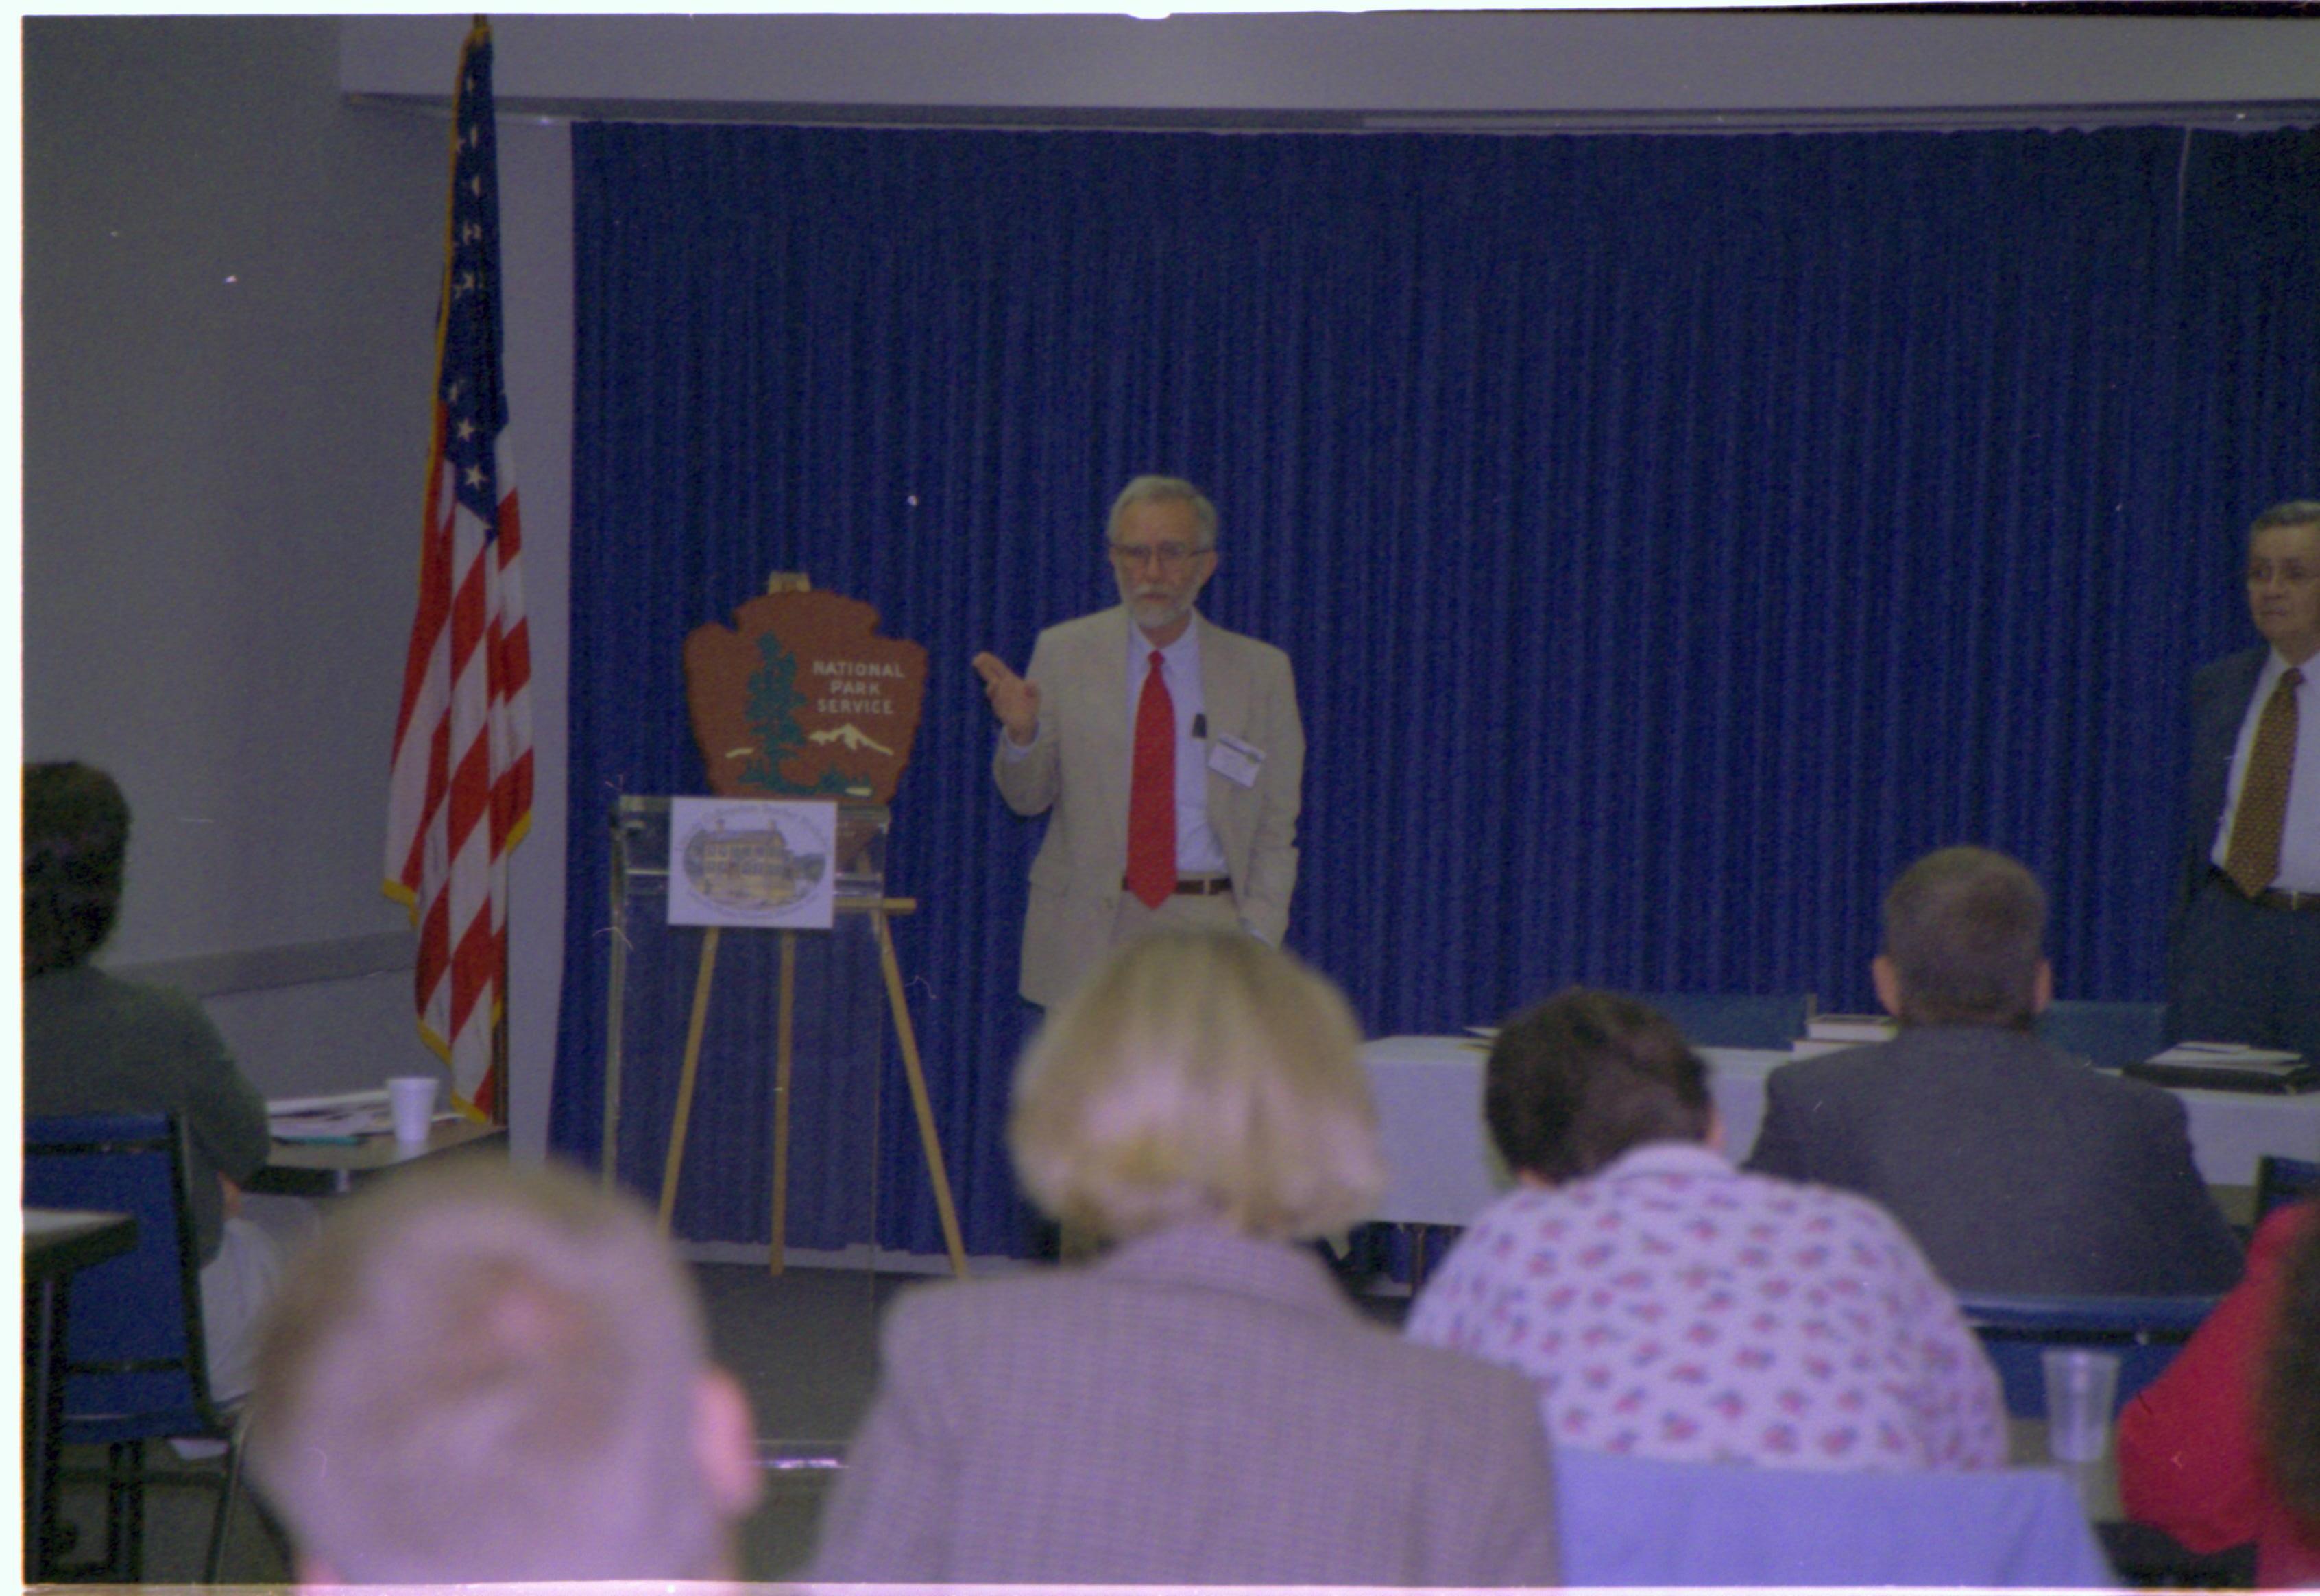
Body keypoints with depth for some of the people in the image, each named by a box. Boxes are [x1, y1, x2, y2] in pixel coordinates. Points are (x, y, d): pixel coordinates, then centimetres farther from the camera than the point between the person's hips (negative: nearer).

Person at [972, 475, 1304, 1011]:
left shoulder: (1261, 672, 6)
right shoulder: (1064, 652, 5)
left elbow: (1275, 830, 9)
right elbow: (1029, 797, 7)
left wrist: (1256, 936, -3)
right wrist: (1021, 733, -14)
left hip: (1206, 926, 0)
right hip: (1089, 927, 0)